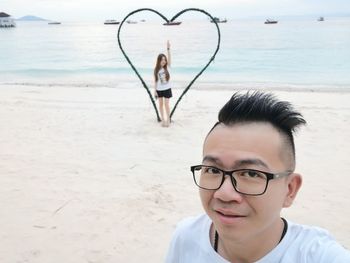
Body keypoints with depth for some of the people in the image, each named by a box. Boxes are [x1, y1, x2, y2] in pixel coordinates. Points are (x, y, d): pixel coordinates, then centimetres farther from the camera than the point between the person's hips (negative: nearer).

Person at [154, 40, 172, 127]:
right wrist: (154, 91, -4)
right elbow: (155, 81, -1)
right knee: (161, 104, 10)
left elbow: (169, 58, -22)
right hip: (159, 89, 1)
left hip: (167, 89, -1)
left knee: (166, 104, -3)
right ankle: (163, 120, 22)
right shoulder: (156, 70, -6)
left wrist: (168, 49, -33)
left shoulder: (167, 67, -8)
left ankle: (168, 120, 12)